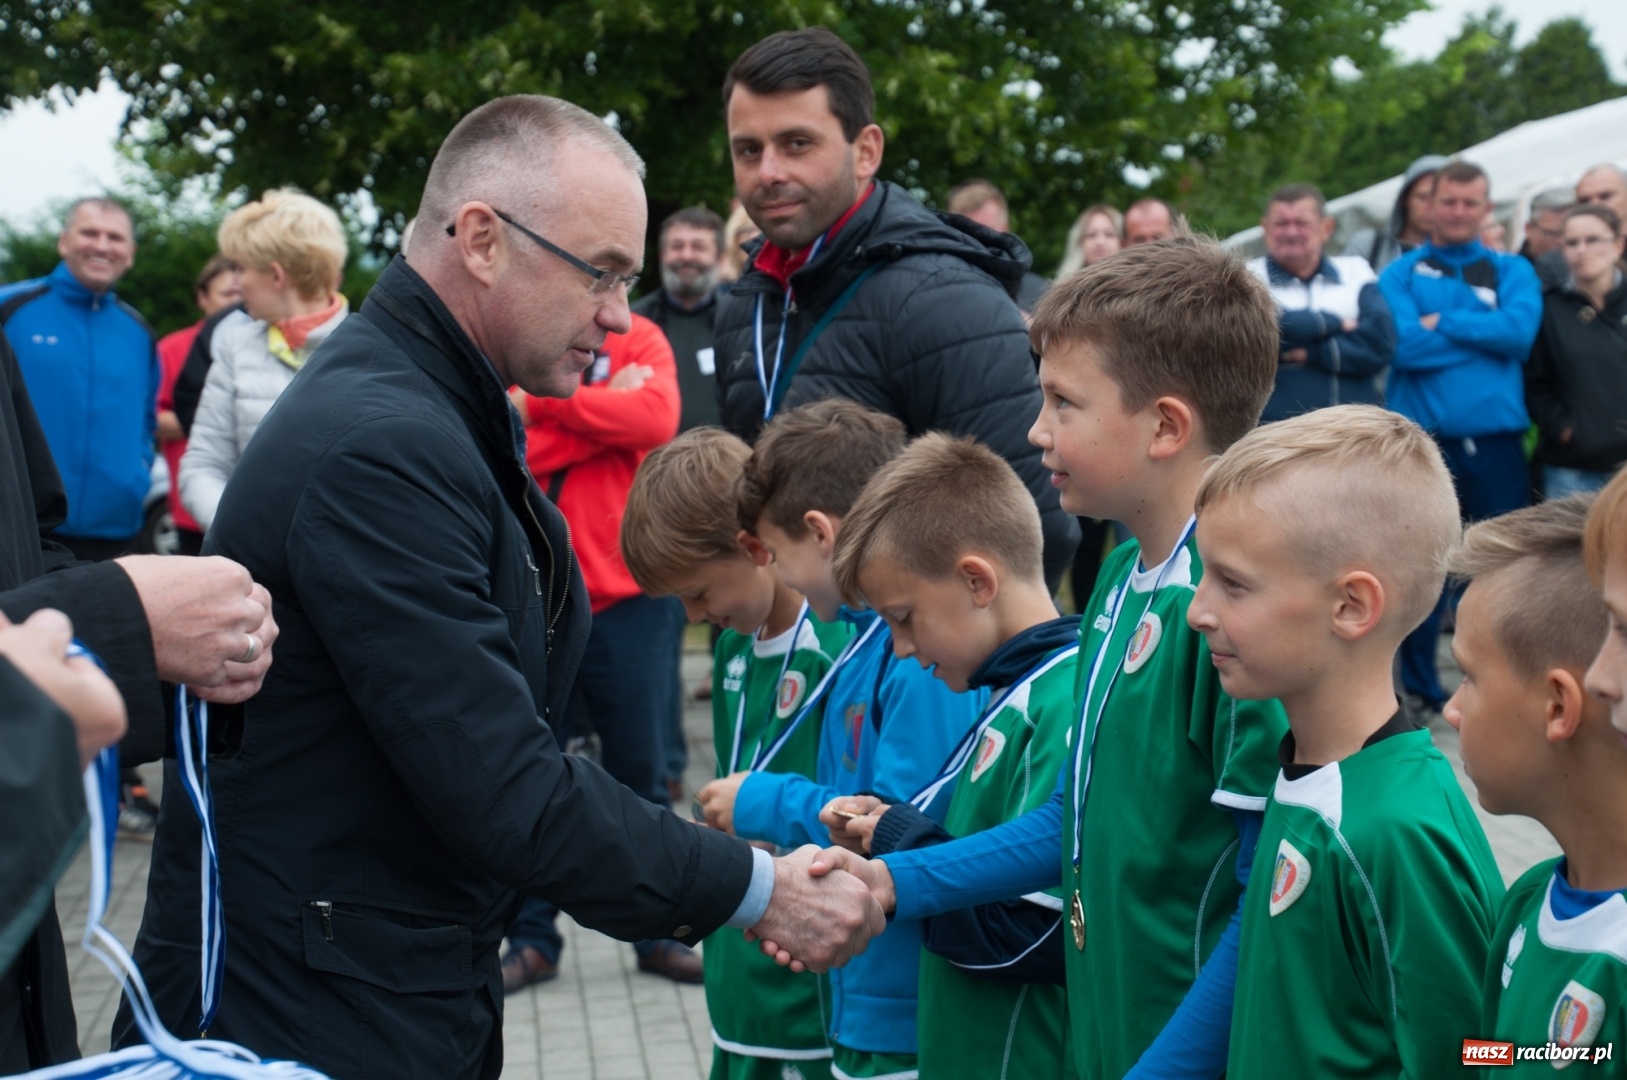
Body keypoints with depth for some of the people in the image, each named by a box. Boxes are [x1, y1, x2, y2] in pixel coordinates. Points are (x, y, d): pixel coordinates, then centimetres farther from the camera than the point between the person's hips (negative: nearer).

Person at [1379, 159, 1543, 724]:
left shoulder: (1512, 271, 10)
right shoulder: (1400, 274, 5)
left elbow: (1521, 332, -10)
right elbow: (1404, 346, -12)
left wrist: (1441, 323, -10)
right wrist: (1485, 334, -8)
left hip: (1496, 439, 2)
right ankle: (1420, 688, 17)